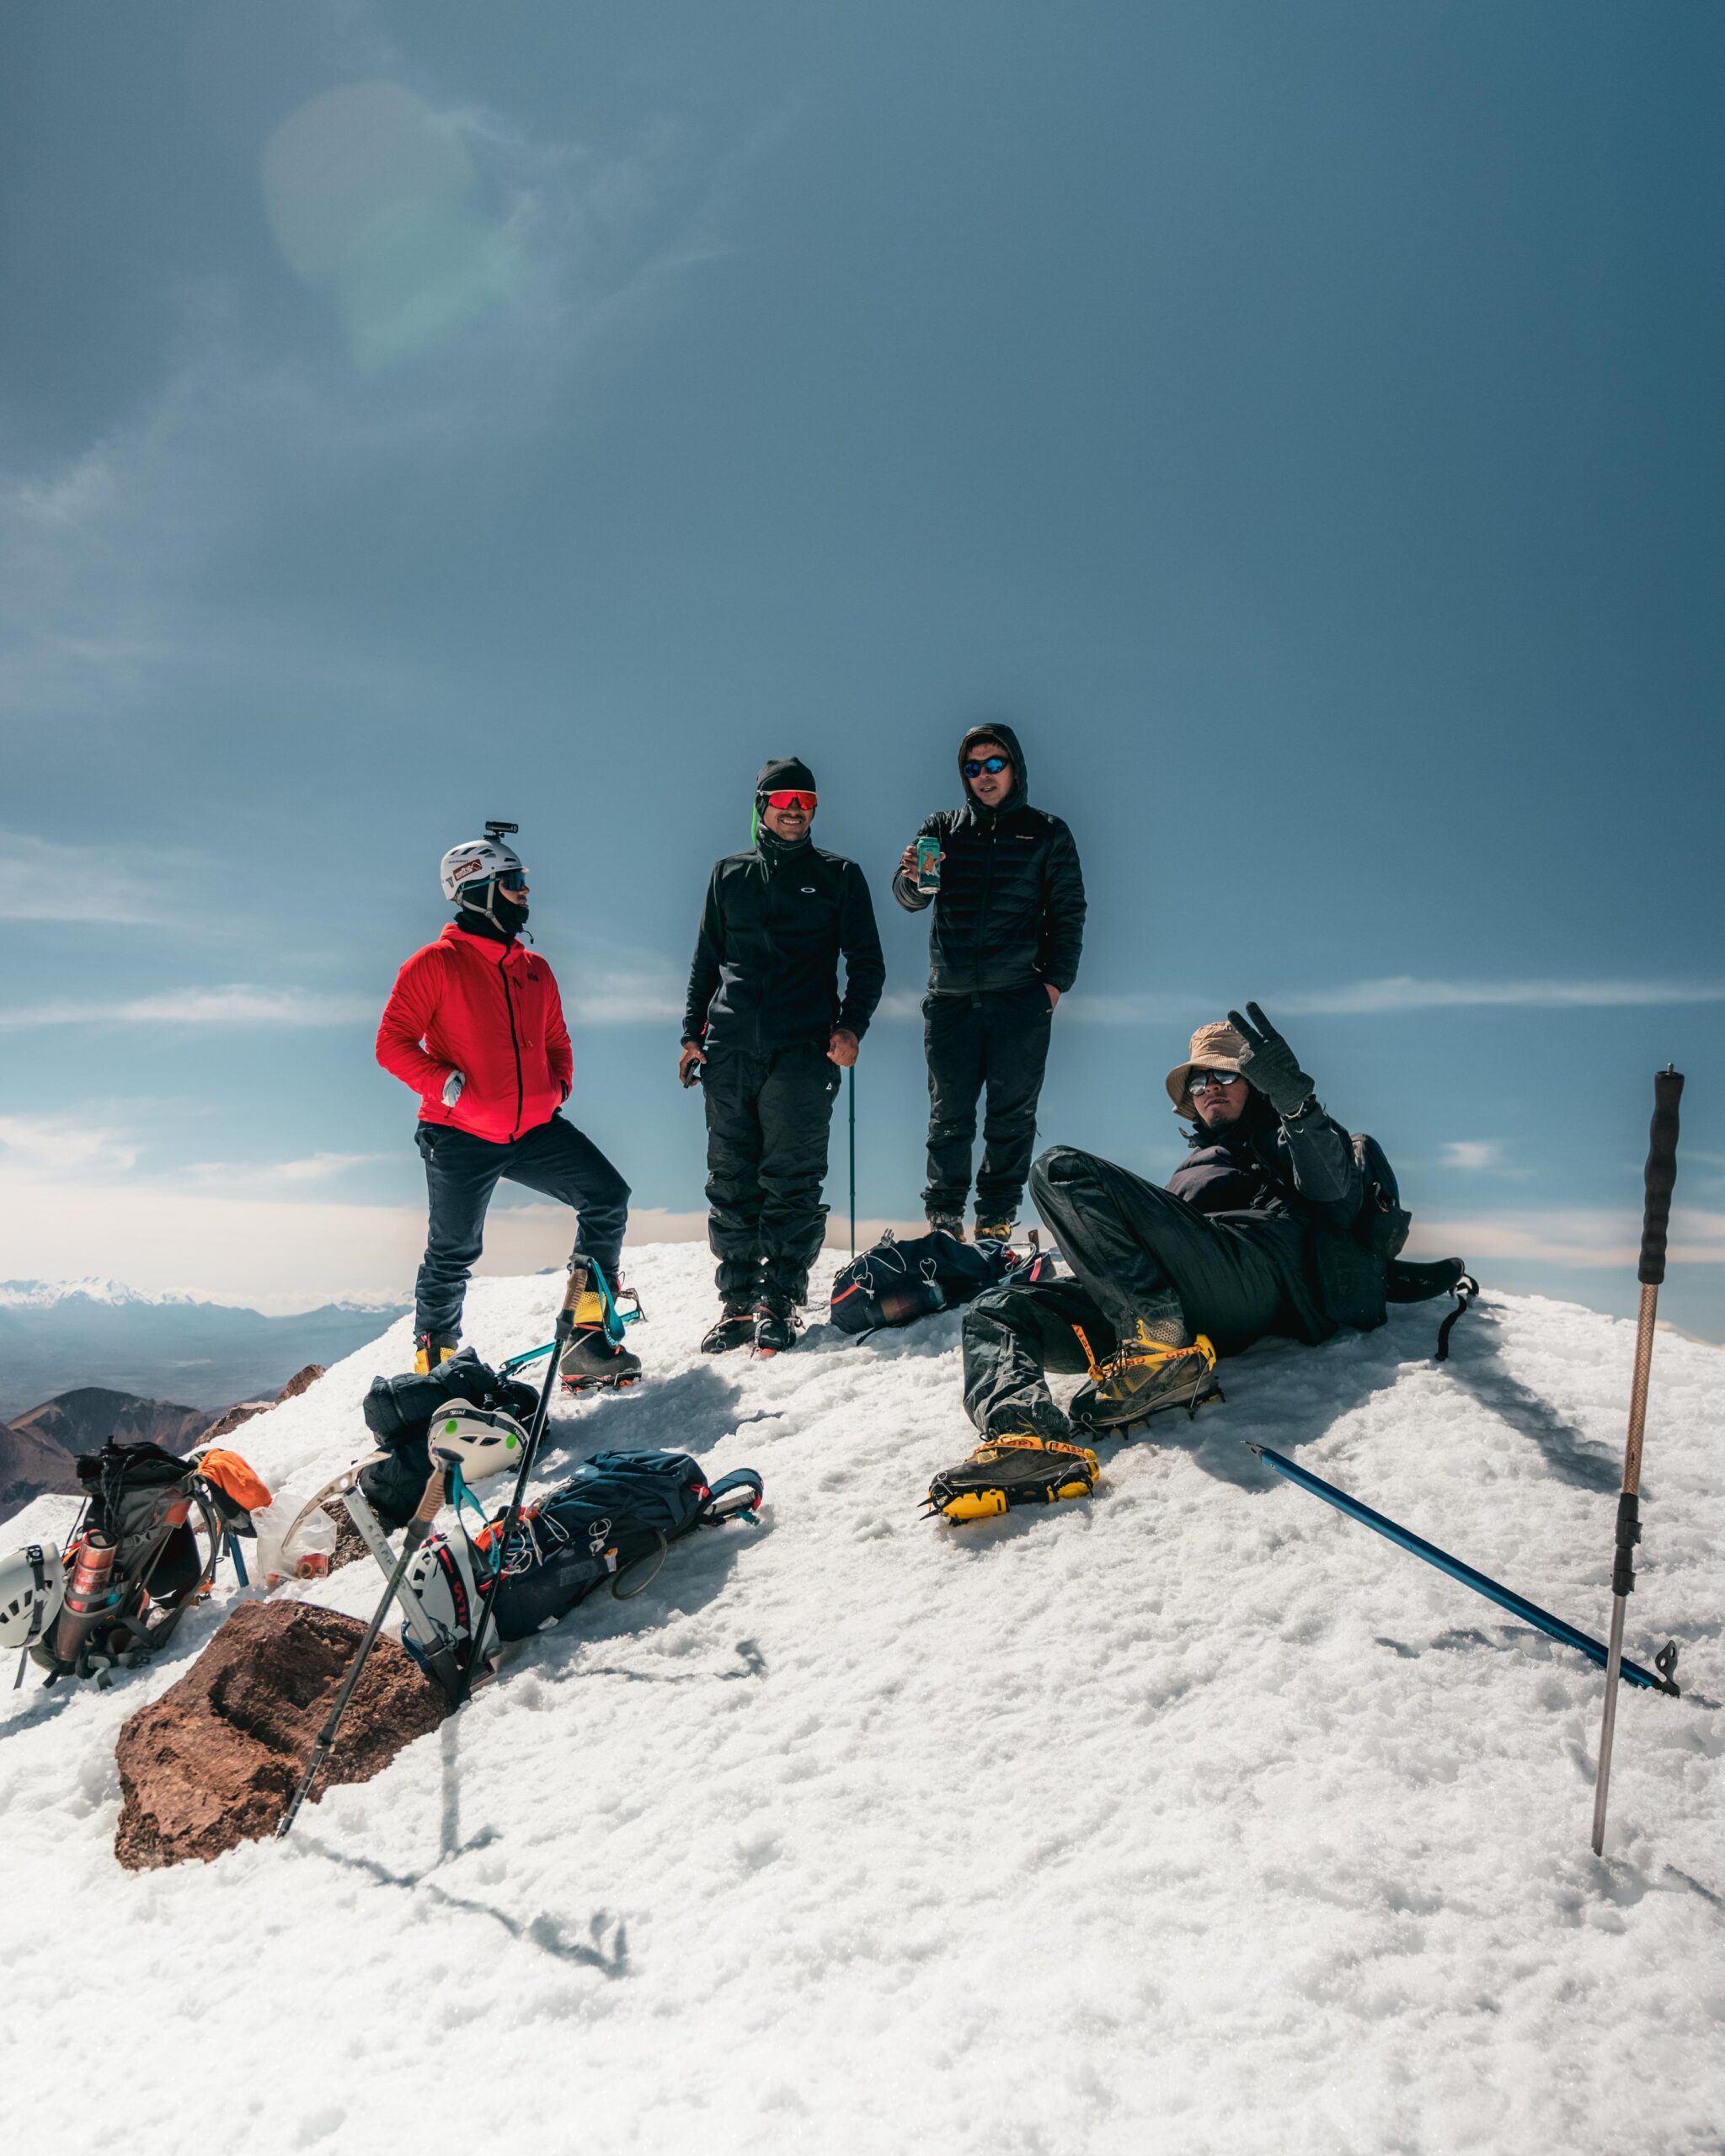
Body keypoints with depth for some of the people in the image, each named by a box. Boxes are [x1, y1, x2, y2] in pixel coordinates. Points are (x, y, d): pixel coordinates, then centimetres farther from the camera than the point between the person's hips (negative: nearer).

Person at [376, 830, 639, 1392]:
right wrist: (445, 1085, -20)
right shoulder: (436, 963, -3)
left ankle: (588, 1341, -3)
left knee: (608, 1198, -10)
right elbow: (393, 1043, -7)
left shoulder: (535, 969, 15)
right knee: (452, 1254, 1)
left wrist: (558, 1087, 7)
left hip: (535, 1129, 5)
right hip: (460, 1136, -5)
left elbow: (556, 1041, 26)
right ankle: (434, 1367, 23)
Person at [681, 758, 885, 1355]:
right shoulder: (729, 874, 18)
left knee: (792, 1180, -6)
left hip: (802, 1051, -2)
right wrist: (693, 1032, 13)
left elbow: (867, 962, 8)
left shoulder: (838, 875, 11)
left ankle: (779, 1300, 1)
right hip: (729, 1050, 3)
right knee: (731, 1181, 2)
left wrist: (851, 1024, -7)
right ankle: (737, 1300, 9)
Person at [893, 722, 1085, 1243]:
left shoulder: (1047, 833, 9)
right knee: (948, 1113, 2)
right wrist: (913, 878, -23)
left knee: (1012, 1115, 0)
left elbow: (1068, 912, 6)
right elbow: (910, 898, 1)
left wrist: (1056, 980, -6)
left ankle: (996, 1221, 8)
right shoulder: (942, 828, 13)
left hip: (1020, 999, -1)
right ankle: (944, 1219, 8)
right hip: (950, 999, 1)